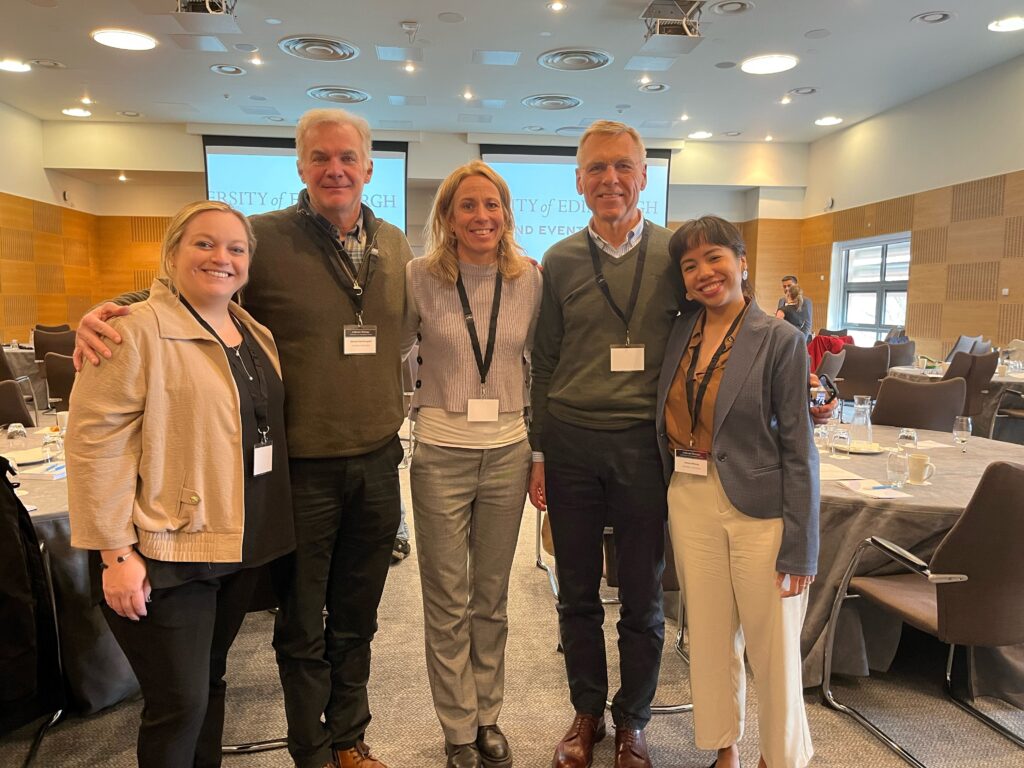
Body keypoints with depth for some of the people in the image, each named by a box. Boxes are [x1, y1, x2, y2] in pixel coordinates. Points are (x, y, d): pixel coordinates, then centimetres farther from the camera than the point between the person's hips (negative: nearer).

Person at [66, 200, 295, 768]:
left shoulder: (256, 334, 11)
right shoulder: (137, 331, -13)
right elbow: (95, 443, -16)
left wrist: (266, 530, 15)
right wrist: (115, 552, -17)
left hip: (241, 546, 7)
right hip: (166, 553, -7)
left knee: (210, 682, 21)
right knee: (180, 702, 2)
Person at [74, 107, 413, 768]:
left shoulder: (396, 245, 6)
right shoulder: (262, 238, -8)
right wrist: (106, 312, -19)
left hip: (377, 464, 4)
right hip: (302, 468, -4)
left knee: (356, 622, 20)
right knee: (302, 628, 14)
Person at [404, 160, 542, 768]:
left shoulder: (530, 279, 1)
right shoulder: (420, 277, -5)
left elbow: (538, 365, 9)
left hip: (508, 454, 2)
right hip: (442, 455, -2)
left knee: (492, 598, 15)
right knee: (447, 602, 9)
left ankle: (488, 717, 34)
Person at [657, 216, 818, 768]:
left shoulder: (780, 340, -9)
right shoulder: (680, 333, 5)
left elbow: (798, 448, -10)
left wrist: (799, 547, -10)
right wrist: (670, 506, 6)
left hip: (758, 510, -4)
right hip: (690, 503, 5)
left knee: (772, 650, 9)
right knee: (710, 641, 15)